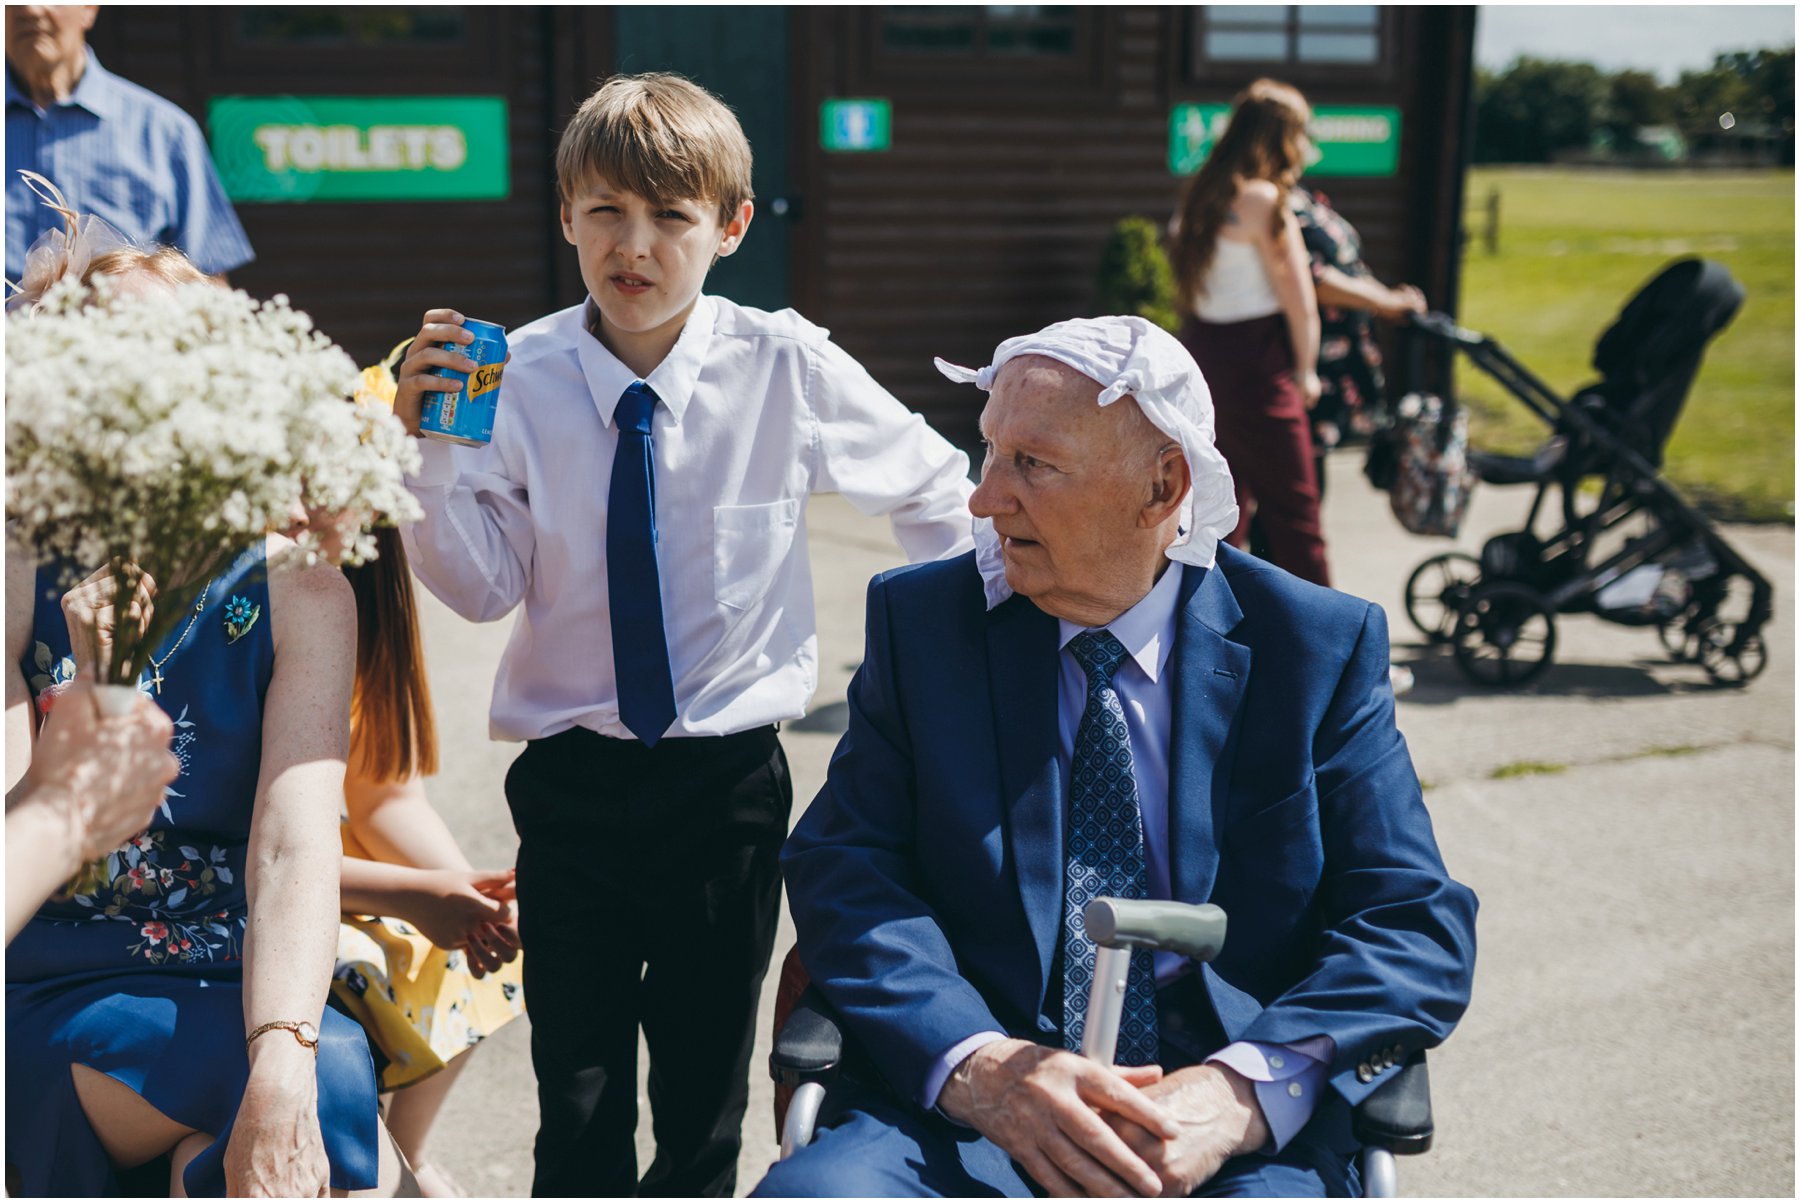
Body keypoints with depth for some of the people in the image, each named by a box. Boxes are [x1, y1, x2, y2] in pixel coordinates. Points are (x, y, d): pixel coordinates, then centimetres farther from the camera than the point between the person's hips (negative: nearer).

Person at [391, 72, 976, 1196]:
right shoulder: (518, 377, -6)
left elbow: (932, 488, 7)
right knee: (579, 1107, 7)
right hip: (573, 779, 0)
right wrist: (434, 444, -18)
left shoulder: (790, 369, -8)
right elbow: (484, 587, -7)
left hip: (730, 778, 0)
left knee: (707, 1095, 14)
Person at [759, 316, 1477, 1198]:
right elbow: (843, 870, -1)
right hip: (964, 1122, 0)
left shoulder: (1322, 647, 4)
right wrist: (976, 1065, -19)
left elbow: (1419, 927, -1)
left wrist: (1236, 1094, -18)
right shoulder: (920, 619, 8)